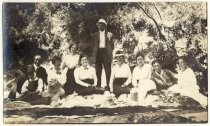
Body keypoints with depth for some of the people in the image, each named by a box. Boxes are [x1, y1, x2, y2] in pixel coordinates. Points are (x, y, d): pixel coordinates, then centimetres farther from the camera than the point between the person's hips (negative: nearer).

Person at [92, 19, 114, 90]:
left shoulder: (109, 34, 10)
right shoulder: (95, 35, 15)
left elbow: (112, 45, 9)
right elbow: (94, 45, 15)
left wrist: (110, 52, -2)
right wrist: (94, 53, 4)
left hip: (106, 52, -2)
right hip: (98, 52, 2)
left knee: (107, 70, -4)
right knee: (98, 70, 1)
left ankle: (108, 85, 1)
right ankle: (98, 85, 6)